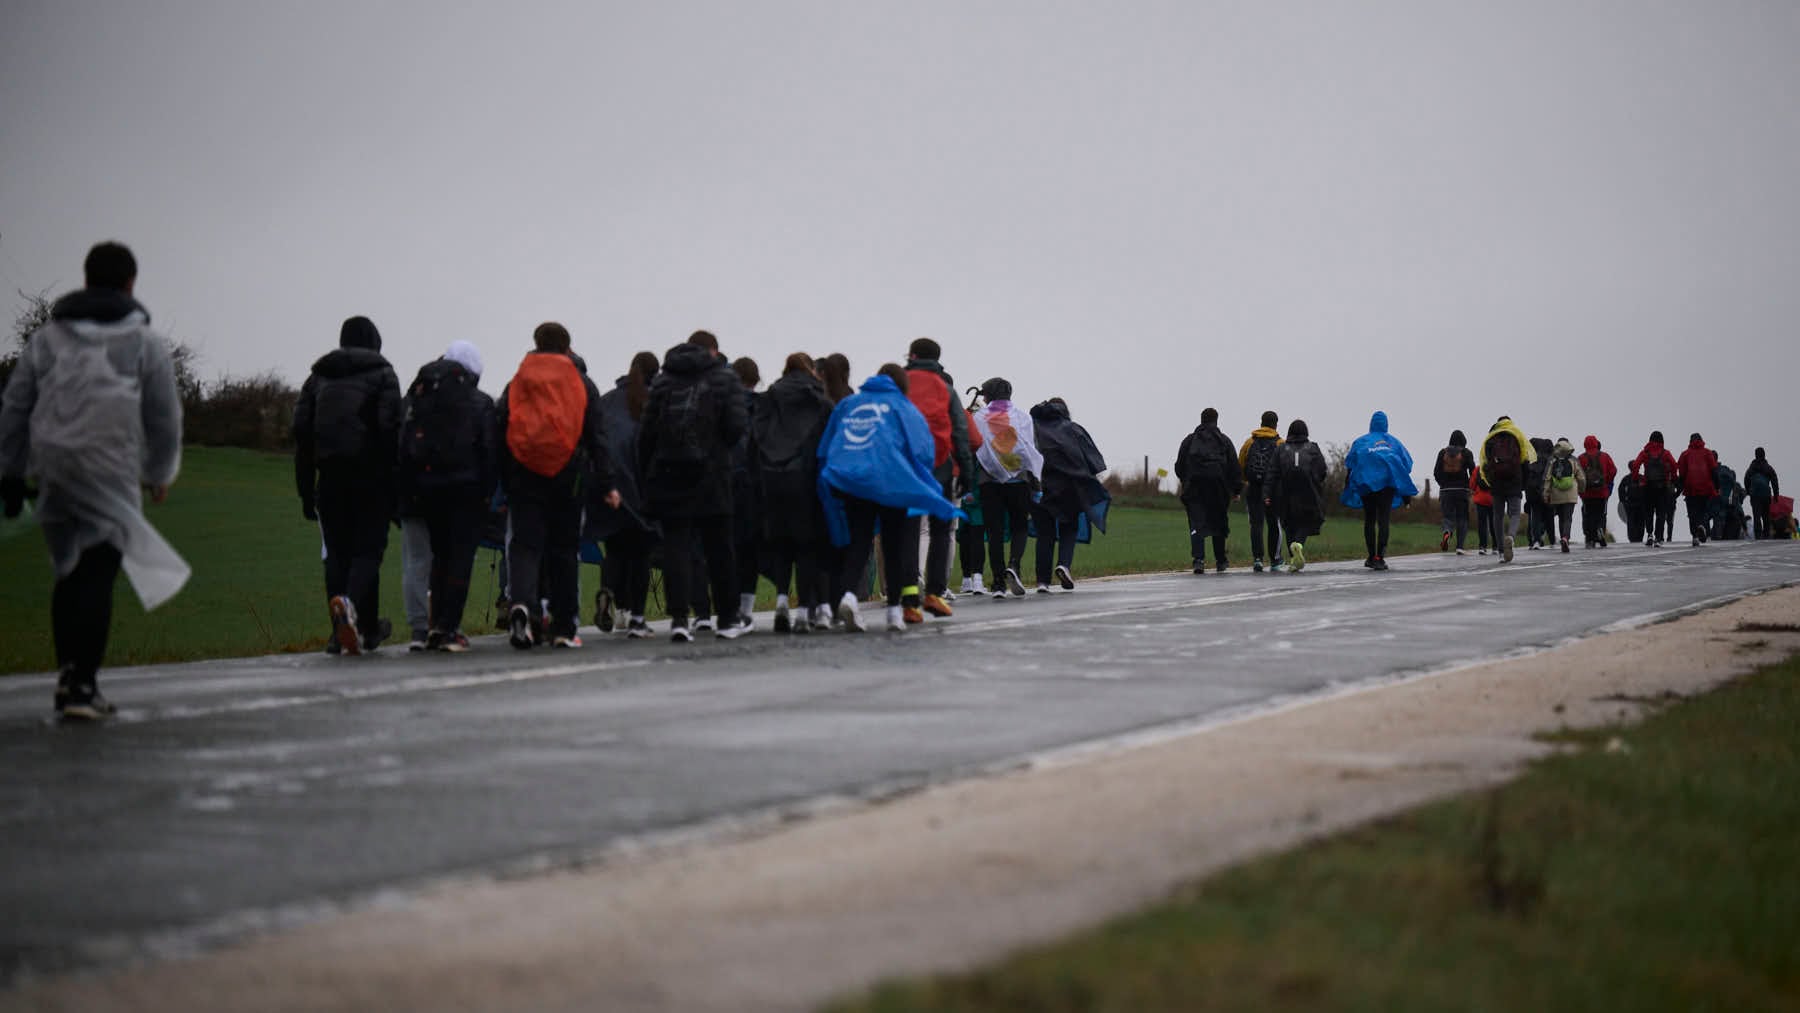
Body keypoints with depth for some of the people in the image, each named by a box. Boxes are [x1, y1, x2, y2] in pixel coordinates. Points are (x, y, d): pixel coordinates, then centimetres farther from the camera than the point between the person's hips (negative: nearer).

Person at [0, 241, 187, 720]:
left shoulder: (46, 338, 11)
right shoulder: (145, 344, 2)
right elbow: (164, 419, 3)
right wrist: (160, 473, 18)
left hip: (53, 473, 4)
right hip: (111, 476, -3)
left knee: (70, 572, 16)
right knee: (97, 574, -3)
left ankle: (69, 674, 15)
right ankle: (82, 685, -11)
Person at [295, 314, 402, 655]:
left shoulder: (318, 377, 15)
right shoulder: (382, 375, 3)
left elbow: (301, 430, 8)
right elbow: (390, 429, -9)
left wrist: (306, 491, 9)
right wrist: (395, 485, -7)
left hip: (330, 476, 3)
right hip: (371, 476, -3)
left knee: (336, 552, 8)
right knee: (368, 548, -1)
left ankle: (343, 633, 3)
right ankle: (350, 602, -29)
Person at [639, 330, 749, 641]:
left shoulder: (662, 381, 8)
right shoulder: (725, 379, 1)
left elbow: (646, 432, 4)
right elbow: (736, 427, -9)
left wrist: (646, 476, 8)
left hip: (667, 474, 2)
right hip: (710, 475, -1)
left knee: (675, 545, 0)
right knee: (718, 545, 9)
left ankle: (678, 618, -13)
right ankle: (728, 618, 16)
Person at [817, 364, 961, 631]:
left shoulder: (847, 404, 15)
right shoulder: (902, 406, 4)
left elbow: (823, 450, 14)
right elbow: (921, 449, -4)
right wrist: (926, 484, 10)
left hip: (848, 485, 3)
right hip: (890, 484, -3)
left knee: (857, 542, 7)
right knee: (894, 545, 9)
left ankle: (849, 593, -18)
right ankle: (895, 610, 10)